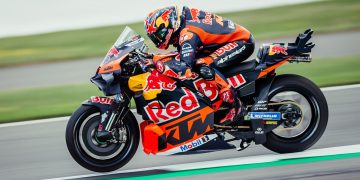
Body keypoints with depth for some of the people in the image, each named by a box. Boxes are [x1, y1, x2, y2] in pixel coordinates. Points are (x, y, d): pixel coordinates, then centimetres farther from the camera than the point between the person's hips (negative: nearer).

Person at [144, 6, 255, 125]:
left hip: (242, 42, -10)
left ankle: (234, 105, -21)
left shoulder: (188, 33, -26)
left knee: (204, 66, -28)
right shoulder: (187, 17, 1)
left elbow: (184, 70, -35)